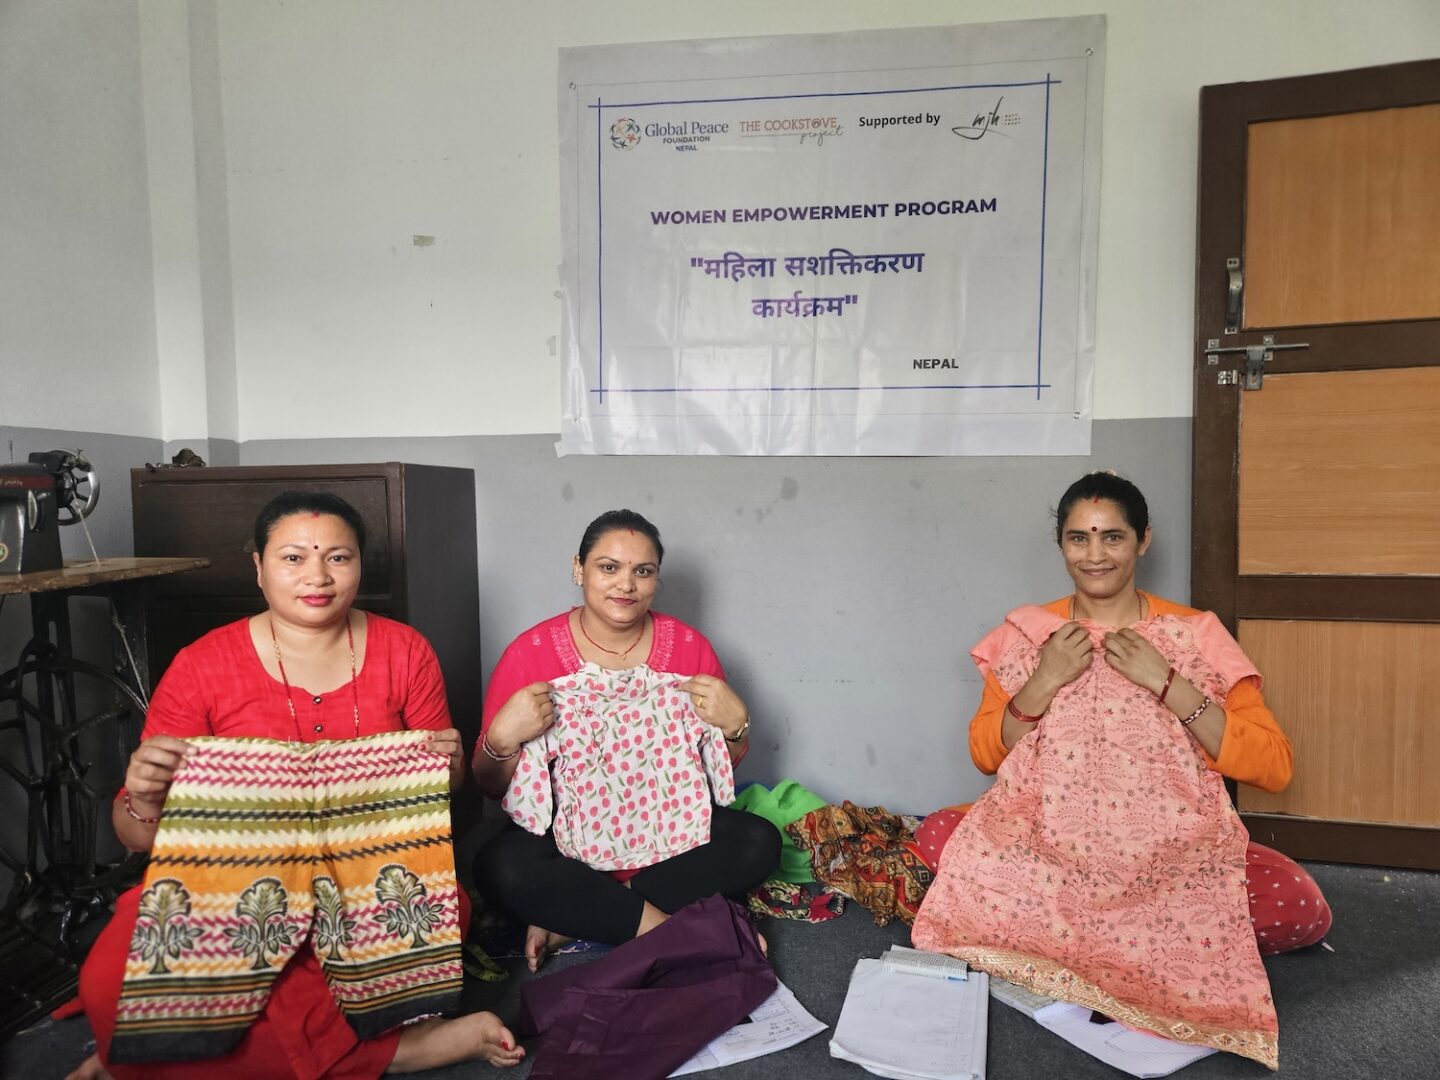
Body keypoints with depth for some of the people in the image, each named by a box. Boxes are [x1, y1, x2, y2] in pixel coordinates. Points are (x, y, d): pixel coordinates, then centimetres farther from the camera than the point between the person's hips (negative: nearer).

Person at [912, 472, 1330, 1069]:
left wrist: (1167, 683, -18)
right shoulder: (1027, 633, 3)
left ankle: (1058, 928, -12)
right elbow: (985, 754, 2)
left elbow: (1273, 766, -8)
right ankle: (1168, 931, -13)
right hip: (1048, 838, 1)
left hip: (1172, 847, -1)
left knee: (1301, 907, -26)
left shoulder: (1195, 634, -1)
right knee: (936, 835, -23)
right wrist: (1045, 681, -14)